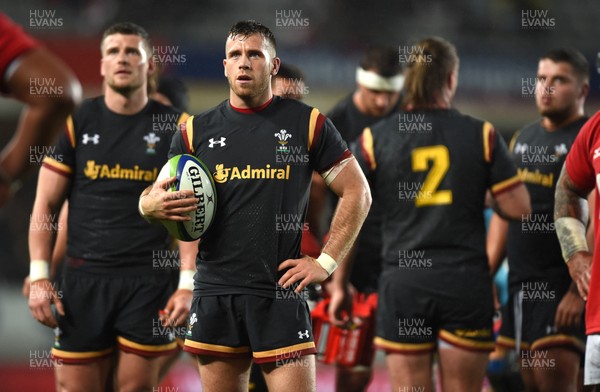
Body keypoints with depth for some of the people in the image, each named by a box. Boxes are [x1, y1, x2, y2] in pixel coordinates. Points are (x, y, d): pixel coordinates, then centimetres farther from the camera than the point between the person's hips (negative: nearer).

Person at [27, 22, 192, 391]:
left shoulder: (177, 128, 4)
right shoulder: (76, 122, 6)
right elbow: (45, 205, 7)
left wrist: (188, 284, -6)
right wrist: (39, 276, -2)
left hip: (150, 281, -1)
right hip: (84, 280, 1)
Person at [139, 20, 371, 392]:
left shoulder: (308, 124, 2)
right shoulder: (197, 131, 8)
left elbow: (357, 193, 5)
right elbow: (155, 197, 14)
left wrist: (325, 262, -2)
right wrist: (151, 204, -11)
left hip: (281, 294, -3)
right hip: (215, 294, 3)